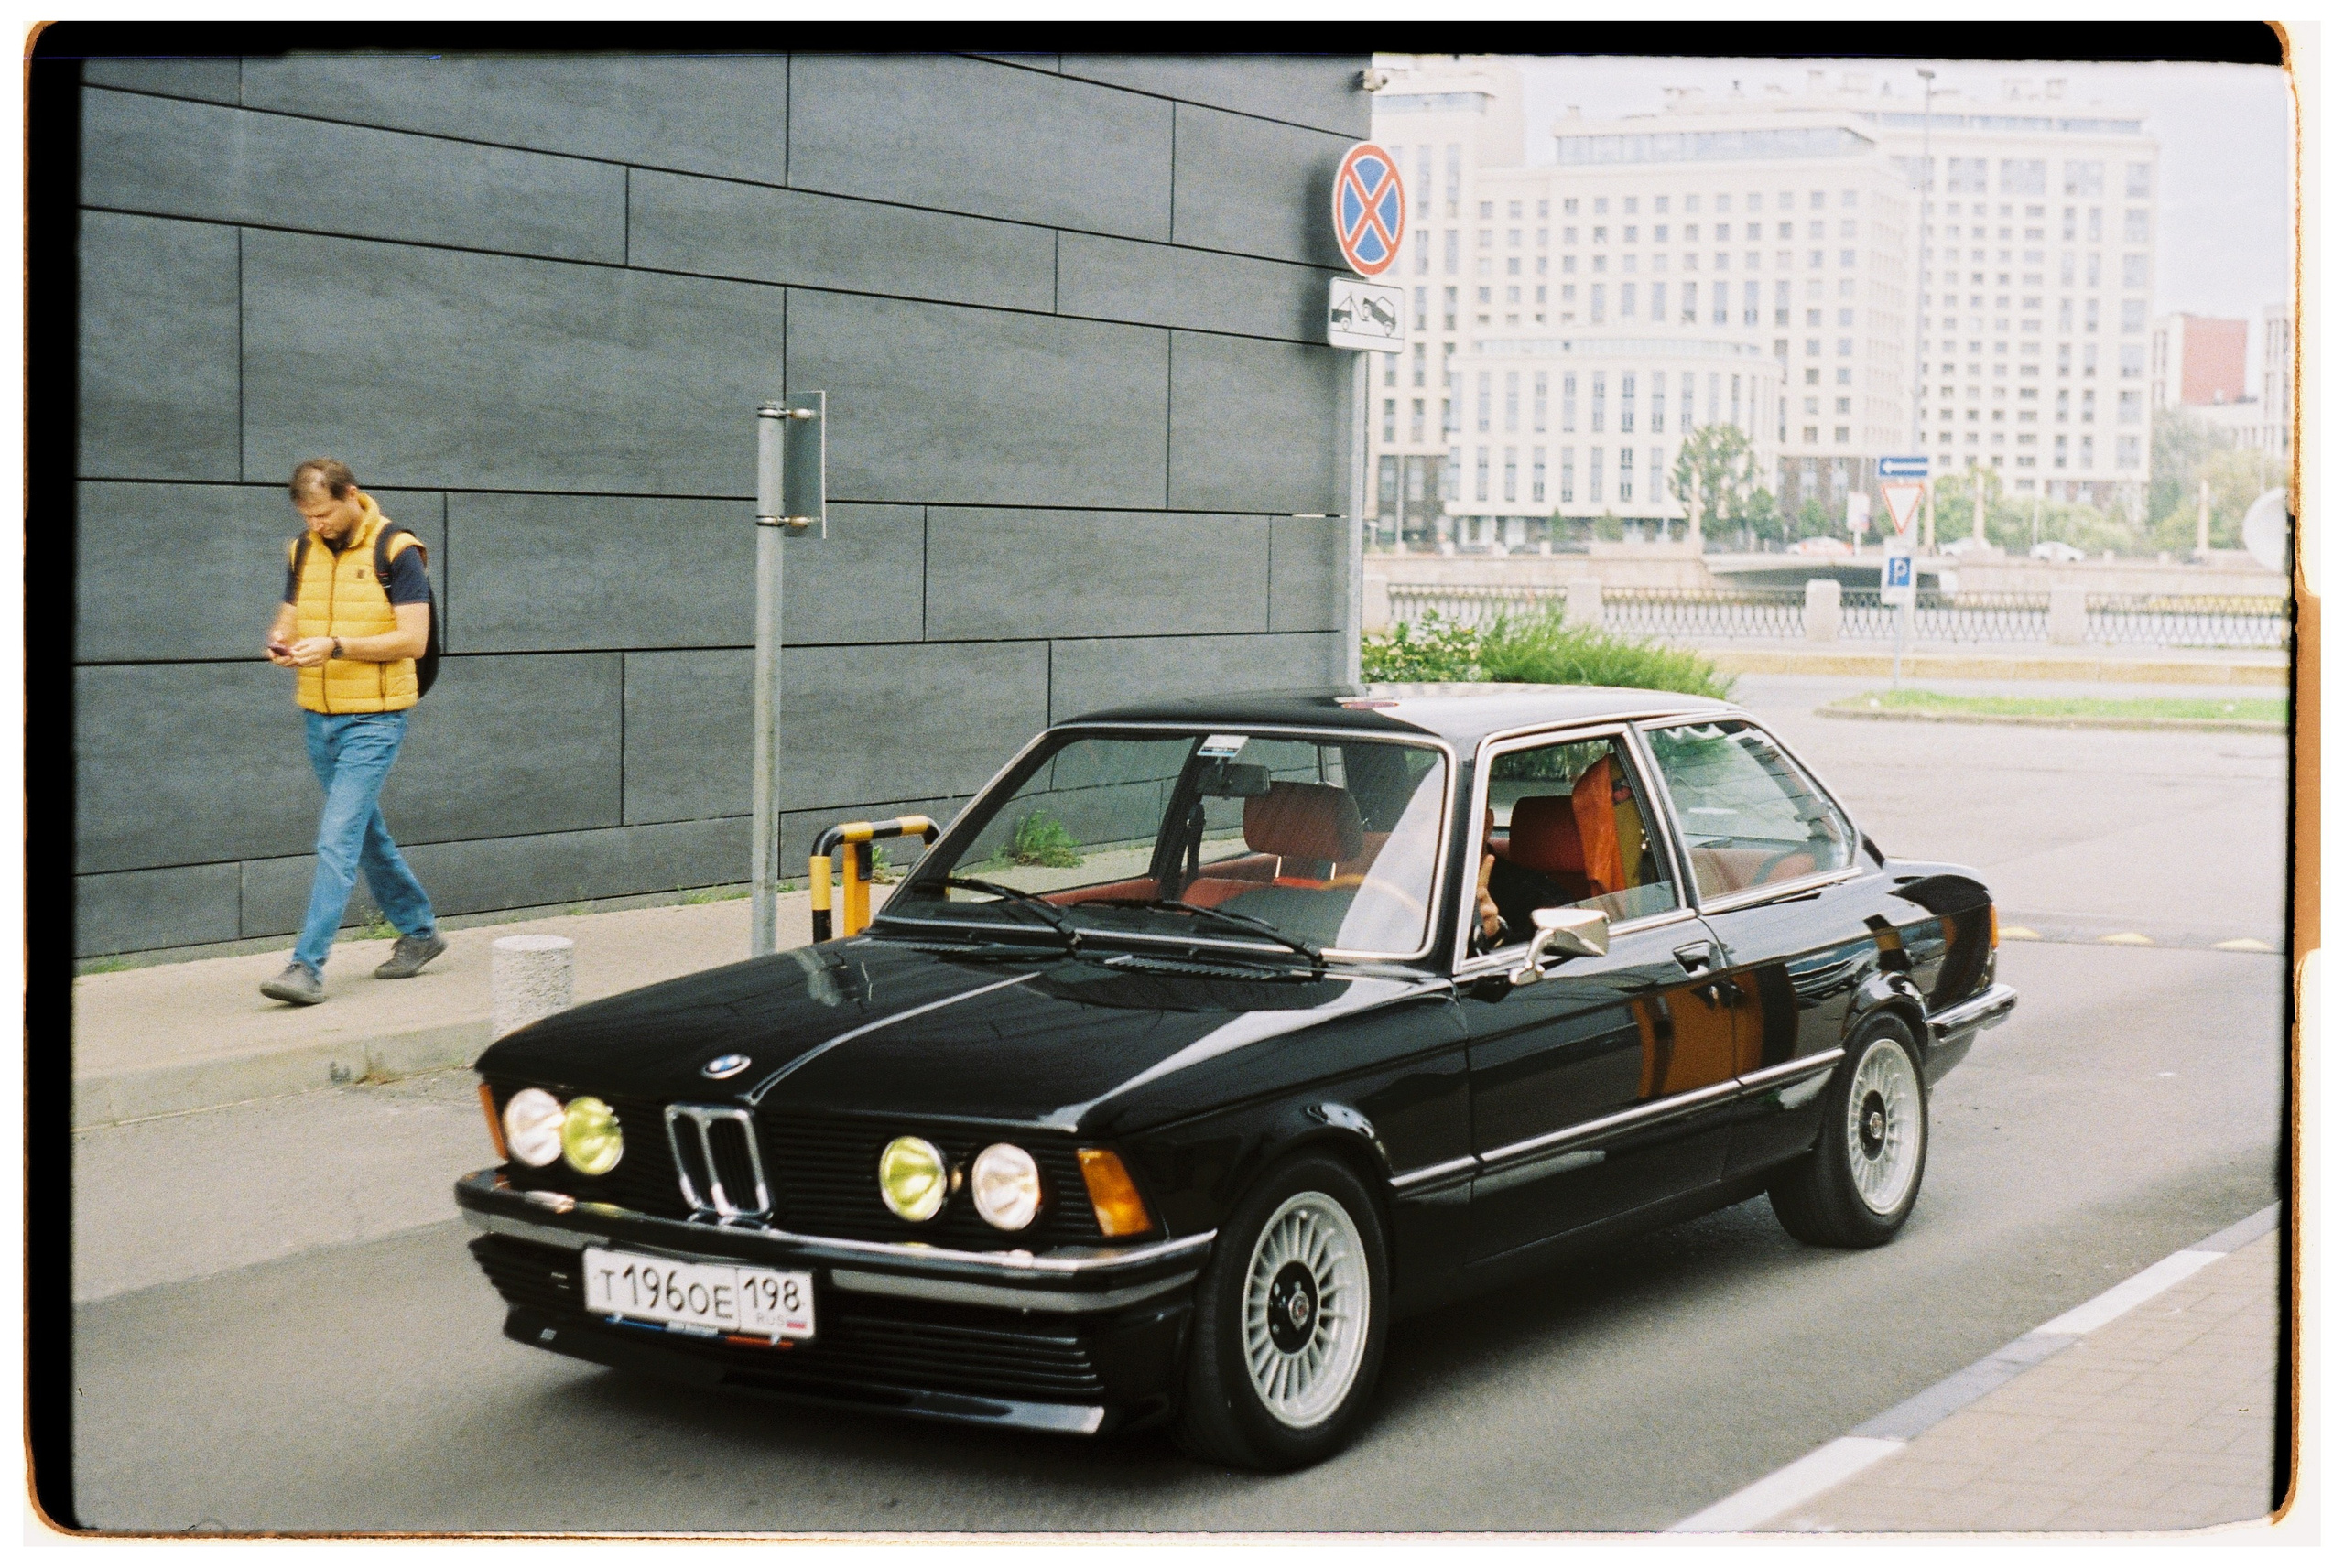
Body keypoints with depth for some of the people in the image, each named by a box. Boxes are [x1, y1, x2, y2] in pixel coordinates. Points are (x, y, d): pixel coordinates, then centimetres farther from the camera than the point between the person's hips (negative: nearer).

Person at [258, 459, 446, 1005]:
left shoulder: (396, 551, -11)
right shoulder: (303, 552, 8)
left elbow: (414, 640, -15)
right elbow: (289, 615, 16)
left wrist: (336, 646, -25)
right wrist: (281, 643, -8)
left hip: (374, 719, -7)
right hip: (318, 715, 7)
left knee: (338, 841, -12)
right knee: (365, 834, 17)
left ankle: (308, 967, -14)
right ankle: (419, 932, 33)